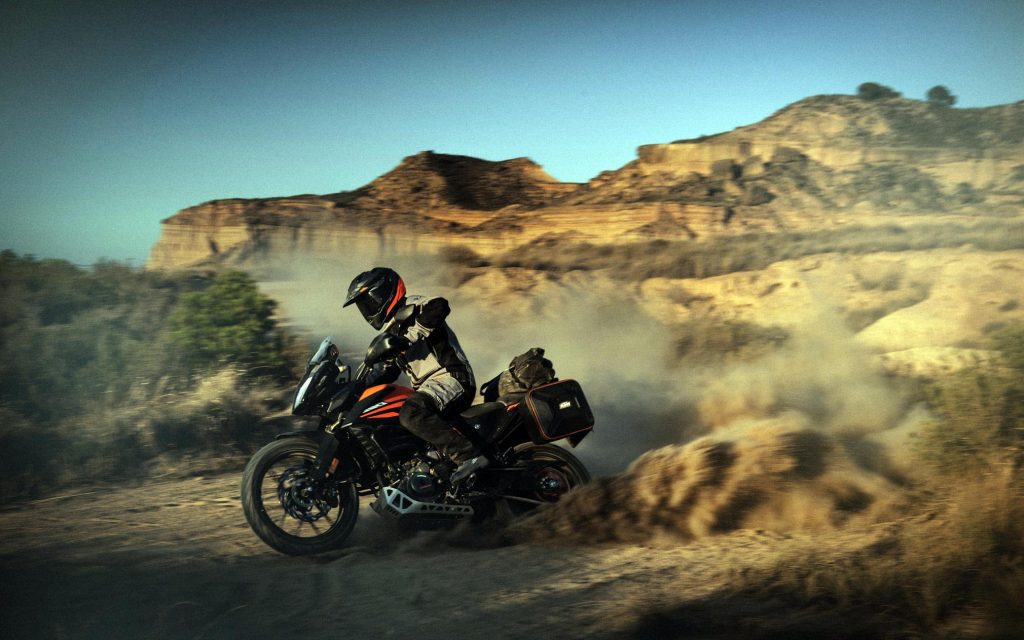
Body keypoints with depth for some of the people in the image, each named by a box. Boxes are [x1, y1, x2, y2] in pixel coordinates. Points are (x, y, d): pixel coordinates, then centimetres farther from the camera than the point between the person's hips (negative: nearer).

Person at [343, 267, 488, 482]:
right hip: (428, 387, 10)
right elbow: (388, 372, 32)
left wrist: (409, 336, -27)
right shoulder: (393, 329, 25)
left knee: (410, 414, -35)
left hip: (451, 378, -10)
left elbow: (439, 306, -27)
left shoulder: (410, 308, -3)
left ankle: (468, 455, -37)